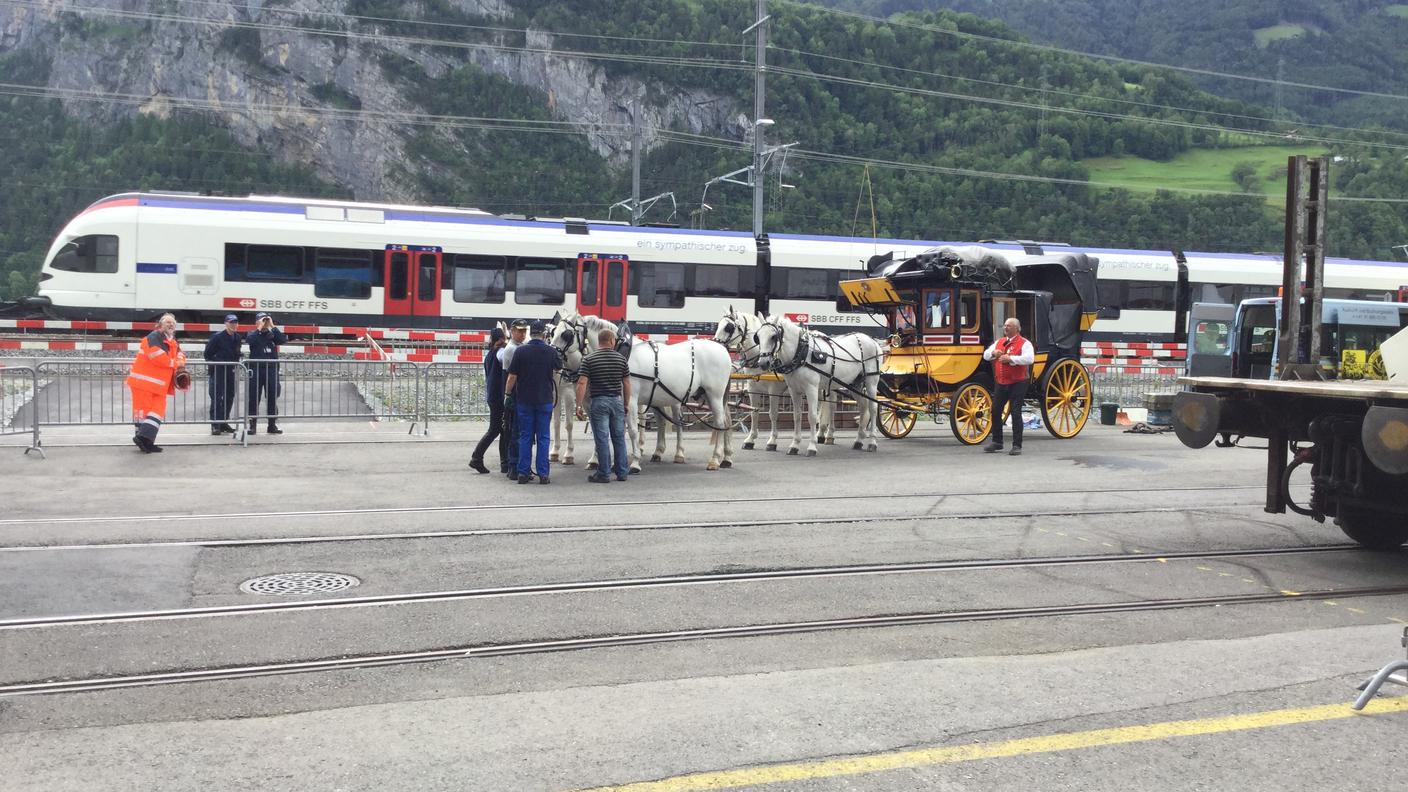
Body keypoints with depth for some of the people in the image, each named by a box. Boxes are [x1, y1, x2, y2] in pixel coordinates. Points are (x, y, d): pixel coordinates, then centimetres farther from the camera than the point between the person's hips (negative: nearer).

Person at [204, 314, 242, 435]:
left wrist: (235, 364, 10)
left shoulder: (237, 338, 8)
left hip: (231, 372, 6)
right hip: (218, 372, -6)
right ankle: (215, 425, -5)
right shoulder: (217, 337, -10)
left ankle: (224, 423, 19)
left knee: (229, 399, 9)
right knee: (216, 398, -7)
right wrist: (214, 365, -3)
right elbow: (208, 354, -5)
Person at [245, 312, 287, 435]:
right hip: (256, 370, -2)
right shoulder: (253, 334, 7)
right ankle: (253, 425, 6)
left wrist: (272, 326, -8)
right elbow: (249, 340, -16)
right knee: (254, 399, 0)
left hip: (272, 370, 2)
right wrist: (259, 328, -12)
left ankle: (273, 425, 12)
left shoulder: (273, 334, 12)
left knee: (273, 398, 4)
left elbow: (284, 340, -7)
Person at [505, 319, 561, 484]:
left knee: (525, 437, 7)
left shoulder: (520, 351, -7)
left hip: (524, 400, 0)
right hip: (545, 400, 0)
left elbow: (512, 377, -6)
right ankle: (543, 474, 3)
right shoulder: (551, 351, -4)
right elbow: (558, 367, 16)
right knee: (543, 437, 5)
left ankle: (523, 473, 6)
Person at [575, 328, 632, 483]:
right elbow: (627, 384, 4)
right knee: (619, 438, 12)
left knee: (602, 439, 1)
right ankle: (622, 472, 16)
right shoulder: (621, 358, 2)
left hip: (599, 402, -2)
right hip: (617, 401, 2)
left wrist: (579, 406, -7)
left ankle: (603, 474, 3)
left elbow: (582, 383, -11)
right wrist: (626, 405, 13)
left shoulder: (589, 359, -5)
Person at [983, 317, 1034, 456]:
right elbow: (985, 355, 15)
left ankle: (1017, 445, 0)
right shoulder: (999, 342, 14)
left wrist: (1010, 358, -26)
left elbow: (1029, 359, -23)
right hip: (1001, 382, 7)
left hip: (1017, 383, -7)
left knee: (1016, 413, -7)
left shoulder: (1024, 343, -7)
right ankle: (997, 442, 25)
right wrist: (993, 352, -8)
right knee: (995, 411, 10)